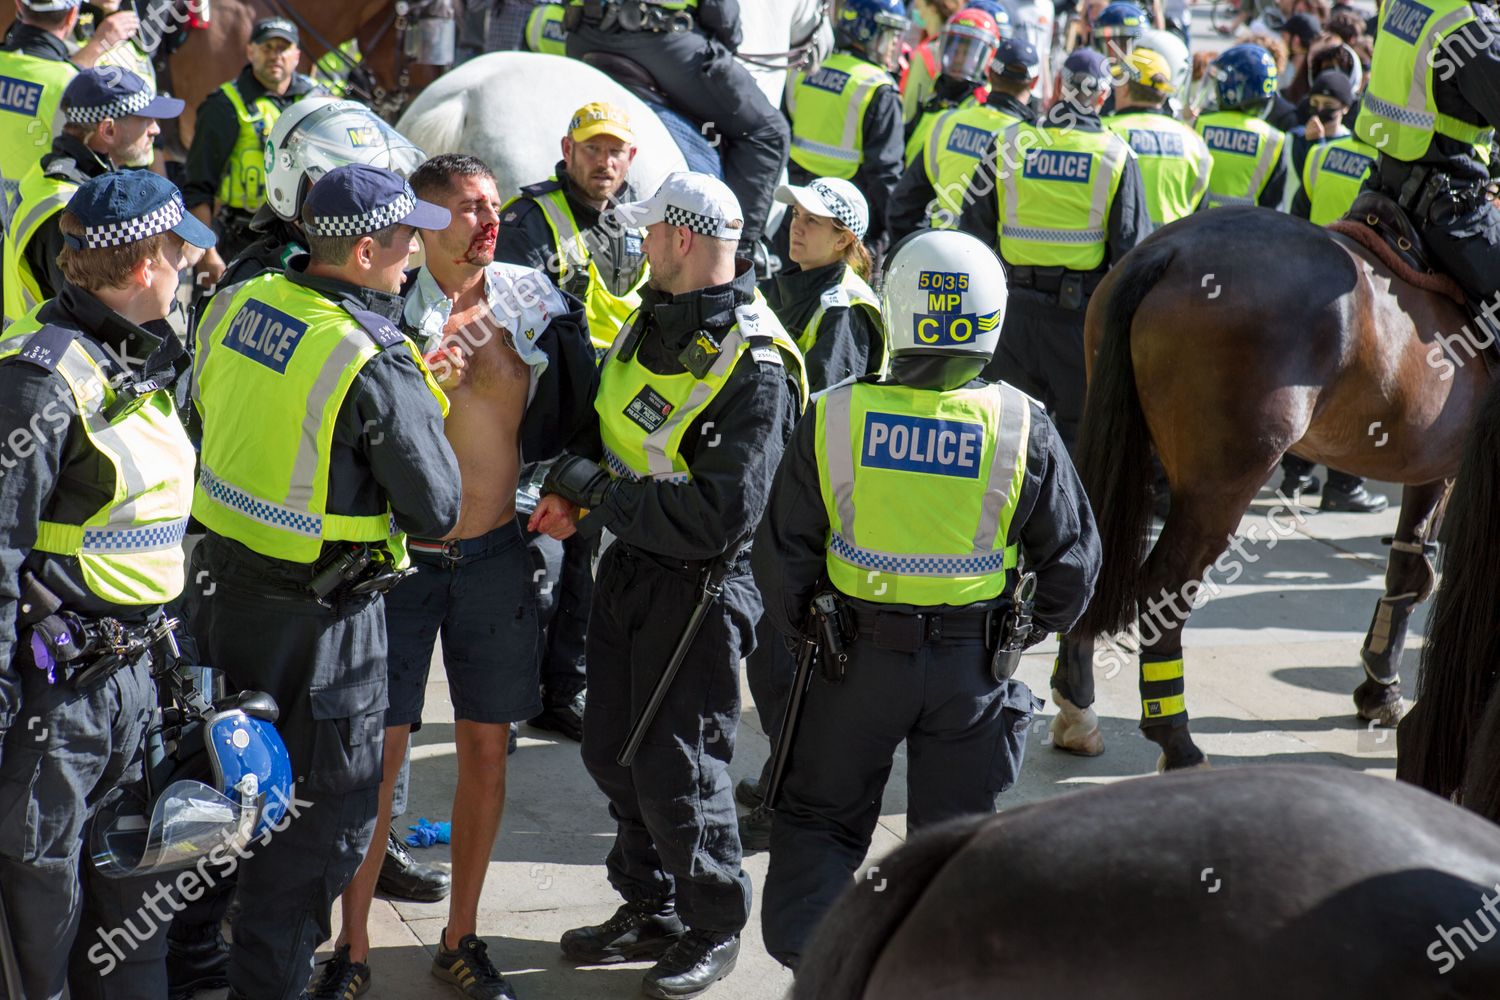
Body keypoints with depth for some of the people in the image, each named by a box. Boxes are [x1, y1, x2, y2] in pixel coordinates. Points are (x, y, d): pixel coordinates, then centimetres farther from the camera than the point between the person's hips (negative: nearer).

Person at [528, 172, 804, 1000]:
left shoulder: (755, 368, -23)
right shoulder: (654, 321, 5)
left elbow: (718, 516, -27)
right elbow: (612, 425, 19)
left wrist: (597, 493, -20)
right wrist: (570, 485, -1)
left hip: (697, 586, -9)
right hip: (628, 567, 9)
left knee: (677, 772, 0)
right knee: (612, 753, 16)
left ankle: (714, 928, 21)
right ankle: (650, 911, 34)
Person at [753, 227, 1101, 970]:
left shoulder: (836, 416, -11)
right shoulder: (1021, 428, -11)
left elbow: (781, 554, -4)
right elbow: (1072, 560, -2)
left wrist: (800, 631, 14)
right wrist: (1032, 629, 16)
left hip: (858, 656, 0)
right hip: (972, 663, 0)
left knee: (819, 819, 18)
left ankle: (806, 956, 12)